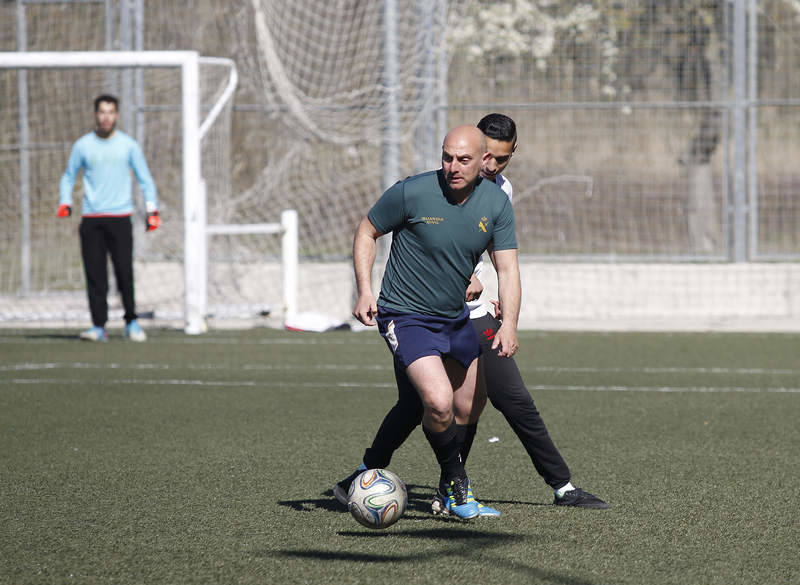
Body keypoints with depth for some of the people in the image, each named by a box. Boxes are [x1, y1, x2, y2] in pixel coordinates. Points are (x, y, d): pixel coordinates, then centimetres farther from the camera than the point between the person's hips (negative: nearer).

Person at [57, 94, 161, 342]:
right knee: (95, 274, -4)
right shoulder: (83, 145, 8)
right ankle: (99, 326, -1)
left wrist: (152, 210, 2)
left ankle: (131, 322, 3)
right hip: (91, 219, 1)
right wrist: (65, 202, 2)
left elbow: (145, 179, 11)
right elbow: (68, 176, 18)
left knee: (125, 272, -9)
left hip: (120, 217, -1)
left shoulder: (128, 145, 6)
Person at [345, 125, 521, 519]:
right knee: (439, 403, -24)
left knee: (469, 409, 17)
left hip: (457, 318, 6)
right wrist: (364, 290, -16)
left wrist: (508, 326, -22)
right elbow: (366, 233, -3)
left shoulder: (496, 203, -6)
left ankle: (452, 491, 39)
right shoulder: (410, 192, -18)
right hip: (406, 319, -6)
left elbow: (507, 269, -7)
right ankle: (456, 485, 0)